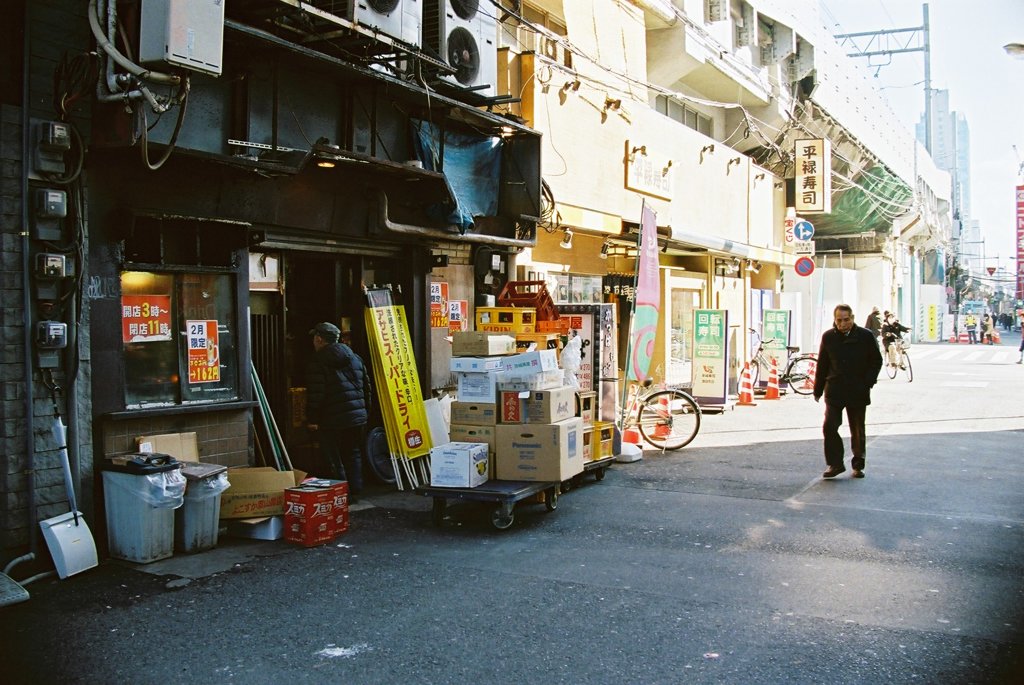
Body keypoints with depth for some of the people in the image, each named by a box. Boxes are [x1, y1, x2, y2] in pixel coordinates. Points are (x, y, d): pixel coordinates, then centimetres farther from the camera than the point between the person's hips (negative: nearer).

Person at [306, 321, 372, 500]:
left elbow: (315, 394, -15)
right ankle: (355, 492, 18)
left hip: (332, 420, -6)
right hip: (357, 417, 7)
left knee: (334, 459, 2)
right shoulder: (355, 358, 12)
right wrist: (365, 412, 21)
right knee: (353, 455, 16)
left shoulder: (318, 362, -9)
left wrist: (312, 419, -10)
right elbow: (366, 387, 15)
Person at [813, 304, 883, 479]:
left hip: (858, 392, -1)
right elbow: (822, 365, 9)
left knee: (858, 431, 9)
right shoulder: (828, 337, 2)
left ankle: (858, 465, 23)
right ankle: (835, 463, 2)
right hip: (834, 391, 1)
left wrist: (868, 382, -8)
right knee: (829, 427, -10)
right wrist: (818, 390, 8)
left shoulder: (865, 336, -3)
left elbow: (876, 361, 5)